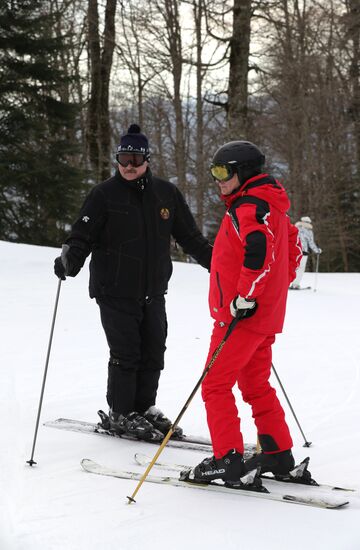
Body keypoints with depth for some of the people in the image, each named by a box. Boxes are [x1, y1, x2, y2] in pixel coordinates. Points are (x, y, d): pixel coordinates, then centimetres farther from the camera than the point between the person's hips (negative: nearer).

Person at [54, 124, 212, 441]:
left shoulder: (167, 194, 6)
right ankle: (120, 414, 10)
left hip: (153, 292, 4)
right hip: (115, 292, -4)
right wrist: (70, 262, -26)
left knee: (153, 353, 7)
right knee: (126, 354, -3)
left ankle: (144, 408, 23)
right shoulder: (104, 195, -4)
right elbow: (83, 236, -8)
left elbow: (190, 237, 13)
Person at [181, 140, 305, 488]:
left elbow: (259, 249, -32)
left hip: (241, 315, -10)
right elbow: (293, 247, 25)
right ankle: (278, 455, 21)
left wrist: (245, 296, -29)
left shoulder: (249, 207, -15)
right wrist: (277, 287, 25)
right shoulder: (271, 206, 16)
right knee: (255, 385, 18)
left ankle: (228, 461, -4)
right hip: (266, 315, 10)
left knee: (215, 384, -4)